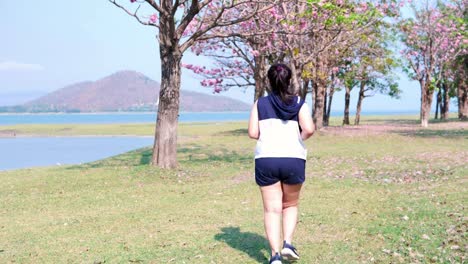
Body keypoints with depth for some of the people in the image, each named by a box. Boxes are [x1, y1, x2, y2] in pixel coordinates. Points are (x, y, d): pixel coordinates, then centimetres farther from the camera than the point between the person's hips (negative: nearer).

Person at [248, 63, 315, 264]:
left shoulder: (260, 104, 5)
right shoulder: (299, 104, 3)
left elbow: (253, 133, -1)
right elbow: (309, 129, -11)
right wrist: (298, 139, 9)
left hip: (266, 160, 0)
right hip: (294, 160, 0)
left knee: (272, 209, 7)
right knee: (290, 205, 20)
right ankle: (288, 243, 3)